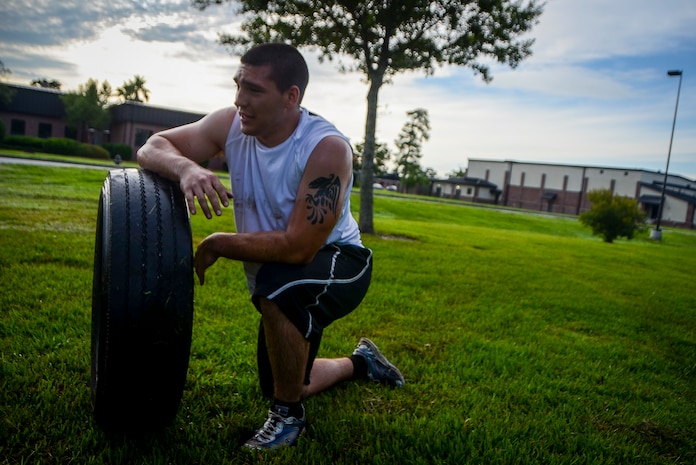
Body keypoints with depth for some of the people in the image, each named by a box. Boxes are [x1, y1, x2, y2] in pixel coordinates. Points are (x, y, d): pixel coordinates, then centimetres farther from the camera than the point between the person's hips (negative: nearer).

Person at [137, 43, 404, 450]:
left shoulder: (328, 148, -30)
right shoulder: (232, 125, -13)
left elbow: (297, 248, -35)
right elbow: (153, 146, -9)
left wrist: (218, 244, -26)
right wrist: (186, 168, -33)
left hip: (339, 264, -6)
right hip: (281, 285, 7)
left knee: (279, 284, -40)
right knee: (284, 382, 17)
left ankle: (288, 416, -14)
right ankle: (360, 363, 47)